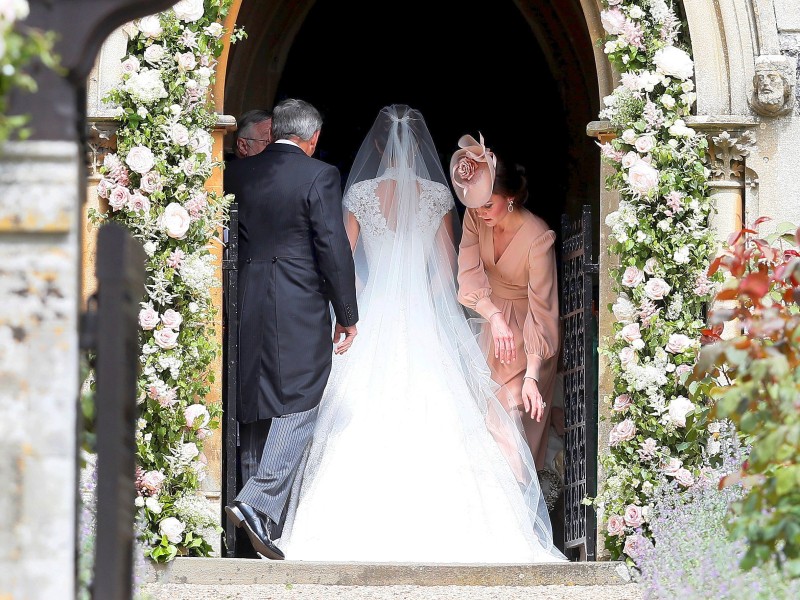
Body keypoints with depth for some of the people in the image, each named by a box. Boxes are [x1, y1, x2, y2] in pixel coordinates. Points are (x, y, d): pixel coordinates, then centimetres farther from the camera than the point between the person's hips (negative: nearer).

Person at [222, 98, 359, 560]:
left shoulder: (240, 173, 7)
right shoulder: (320, 176, -8)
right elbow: (334, 249, -10)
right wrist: (347, 314, -3)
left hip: (248, 309, 6)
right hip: (301, 309, -6)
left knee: (255, 404, 13)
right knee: (299, 405, -2)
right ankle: (260, 502, -17)